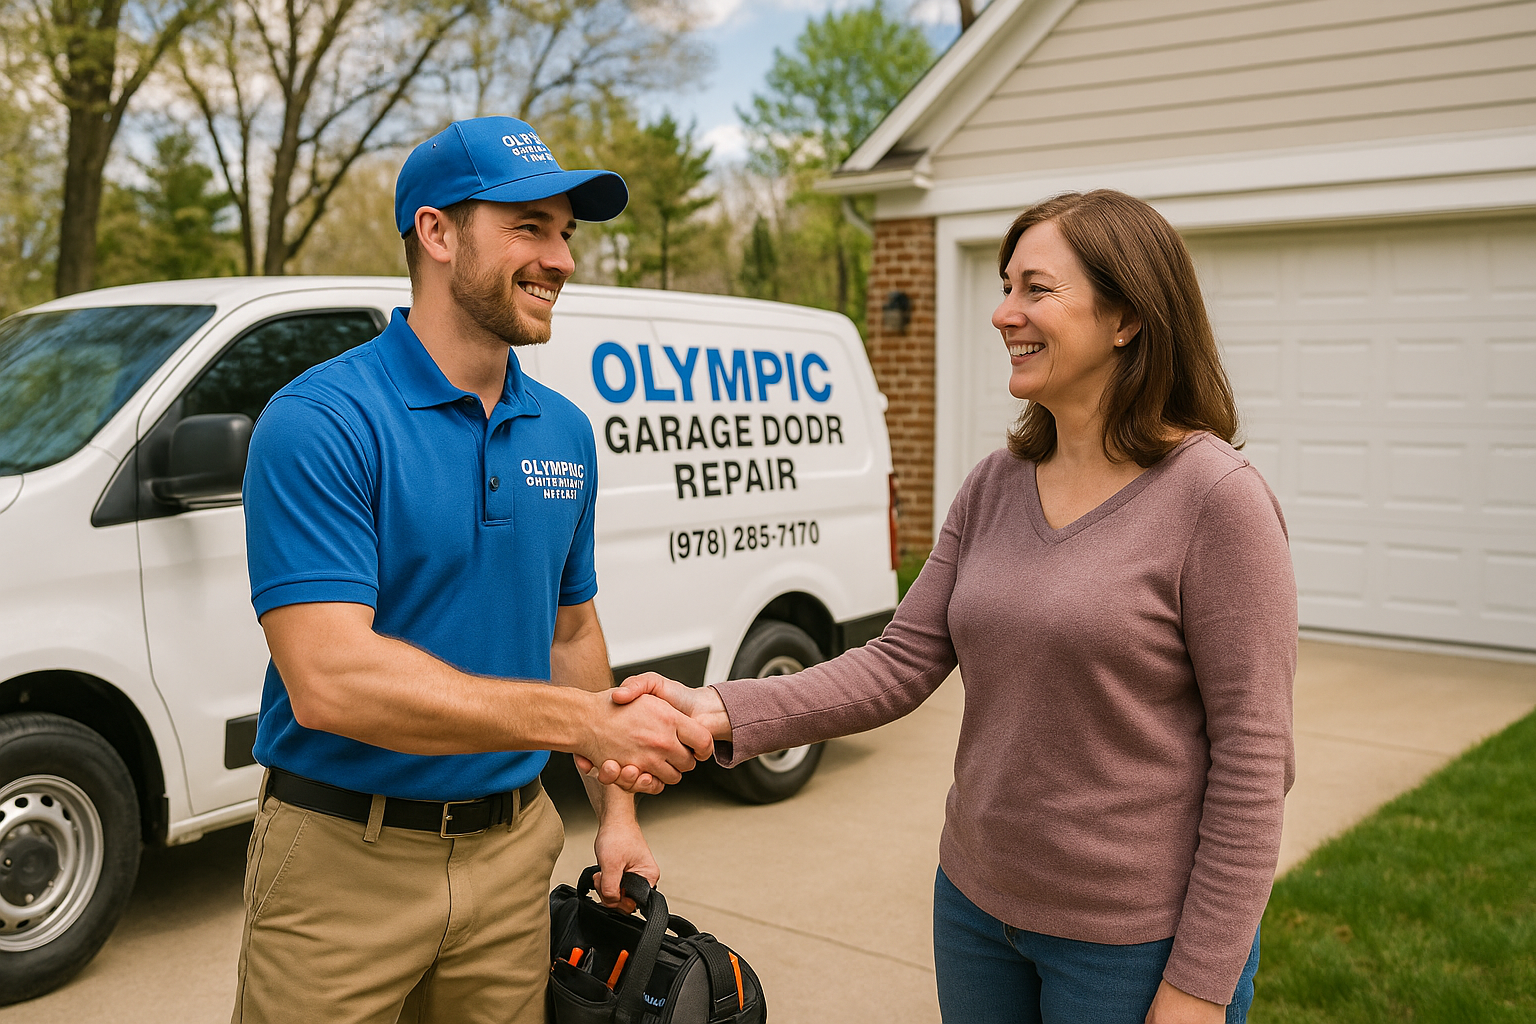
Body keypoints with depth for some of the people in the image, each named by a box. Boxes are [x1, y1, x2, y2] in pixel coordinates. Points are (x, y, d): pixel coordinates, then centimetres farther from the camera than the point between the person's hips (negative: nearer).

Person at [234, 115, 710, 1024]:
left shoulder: (566, 433, 6)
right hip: (345, 858, -5)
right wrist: (587, 721, -26)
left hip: (512, 852, 6)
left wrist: (615, 810, 11)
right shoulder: (322, 423, -16)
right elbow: (328, 679, -25)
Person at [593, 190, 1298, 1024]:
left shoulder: (1215, 500, -16)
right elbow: (900, 664, -2)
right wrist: (723, 713, -16)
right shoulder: (994, 486, 3)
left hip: (1135, 943, -6)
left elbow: (1252, 753, -15)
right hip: (977, 904, 6)